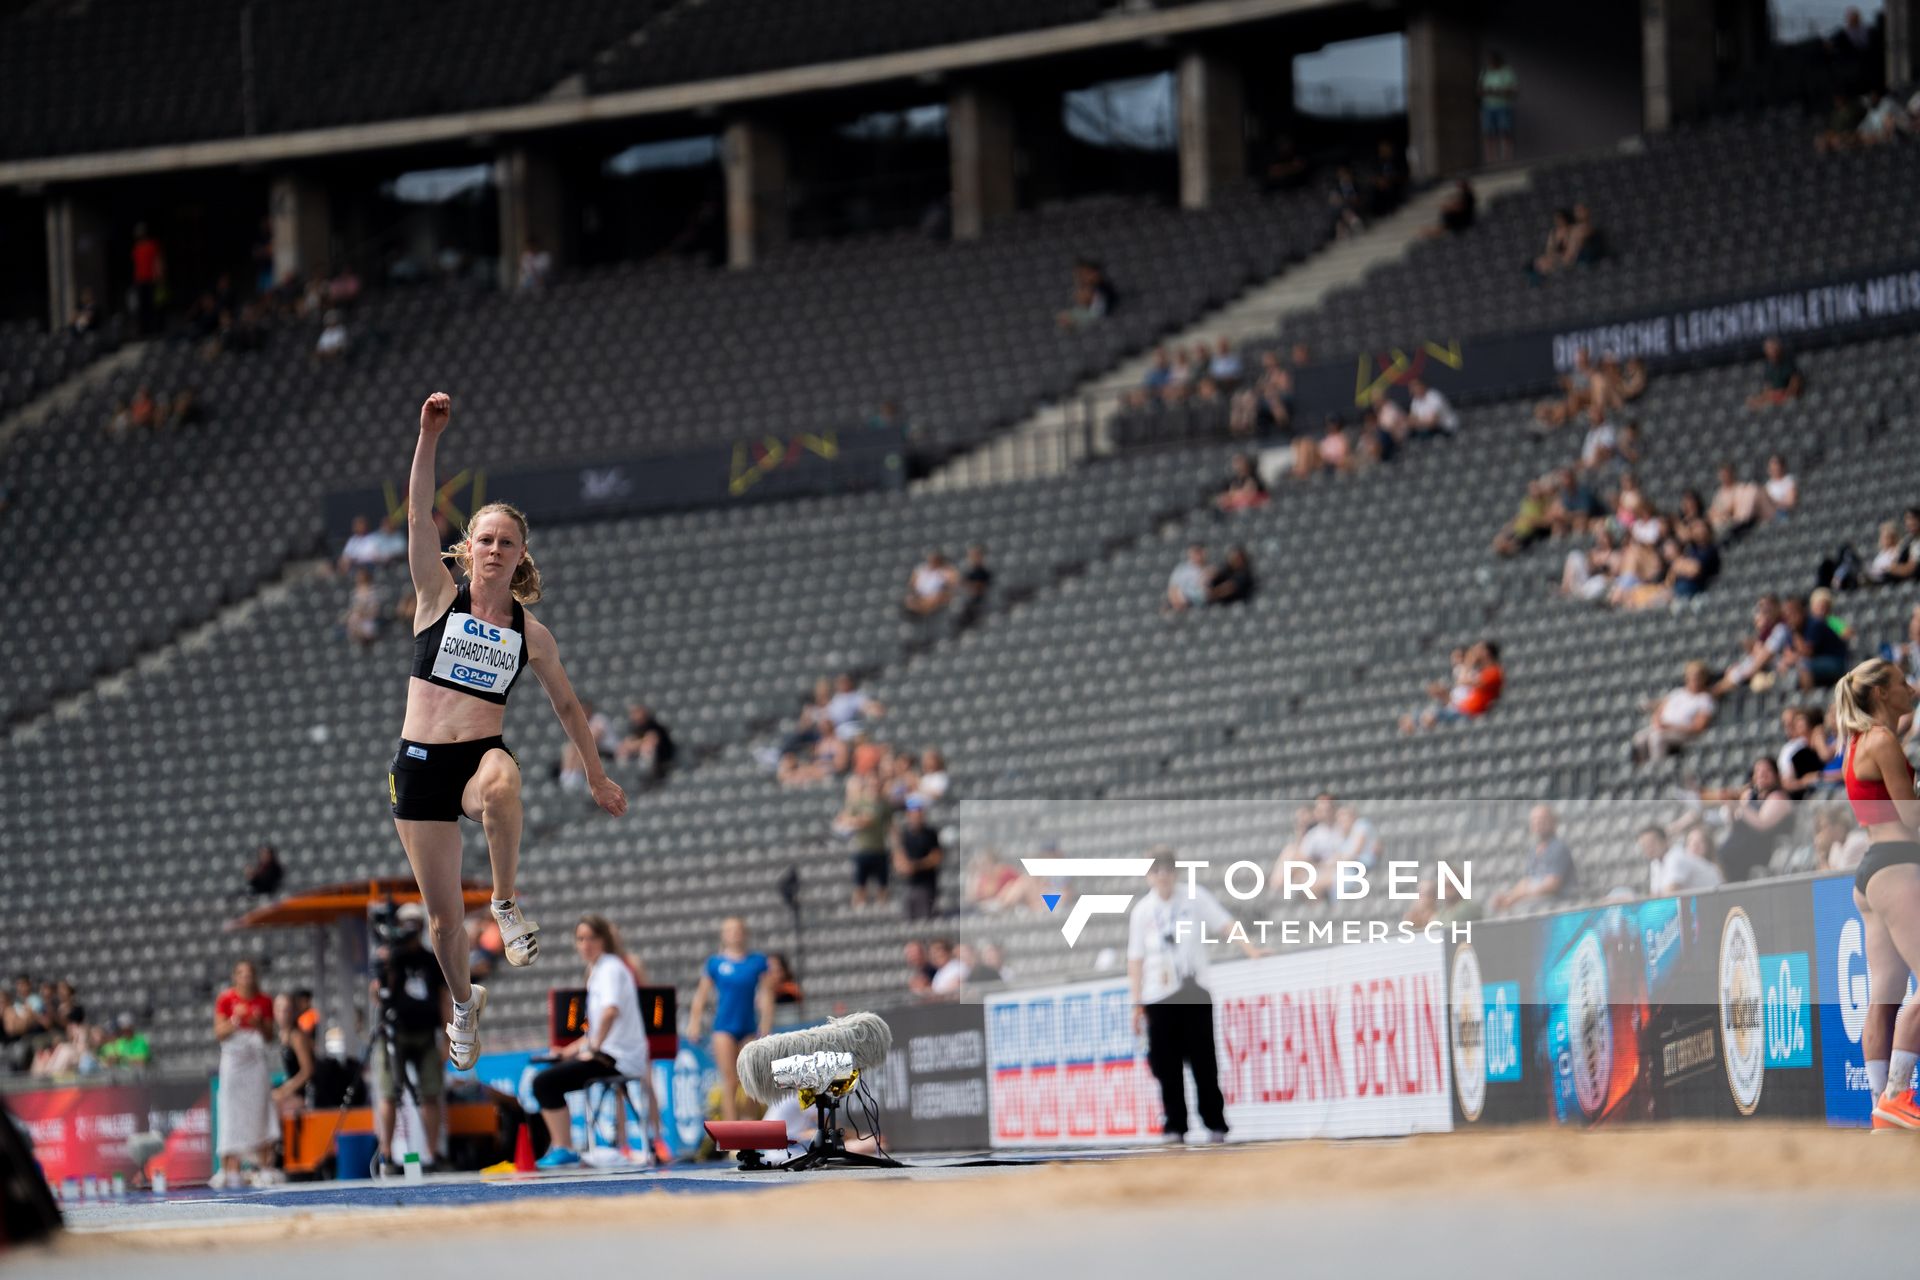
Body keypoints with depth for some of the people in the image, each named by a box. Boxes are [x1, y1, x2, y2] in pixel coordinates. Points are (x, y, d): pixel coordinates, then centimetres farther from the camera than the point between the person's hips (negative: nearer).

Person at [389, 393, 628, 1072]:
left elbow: (567, 704, 20)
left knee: (501, 785, -41)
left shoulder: (531, 634, 7)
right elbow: (418, 515, -9)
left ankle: (506, 903, -20)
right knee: (443, 915, 4)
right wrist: (429, 436, -19)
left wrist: (597, 774, 23)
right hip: (419, 761, 0)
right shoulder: (440, 597, 2)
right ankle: (464, 1001, 33)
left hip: (483, 755, 0)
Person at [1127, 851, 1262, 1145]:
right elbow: (1136, 959, 9)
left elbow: (1225, 925, -2)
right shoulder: (1142, 911, 8)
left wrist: (1252, 950, -15)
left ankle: (1215, 1125, 2)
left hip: (1194, 993, -1)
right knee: (1167, 1066, -1)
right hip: (1158, 998, 1)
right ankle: (1174, 1127, 5)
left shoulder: (1195, 897, 4)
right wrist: (1137, 1003, 5)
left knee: (1204, 1064, -3)